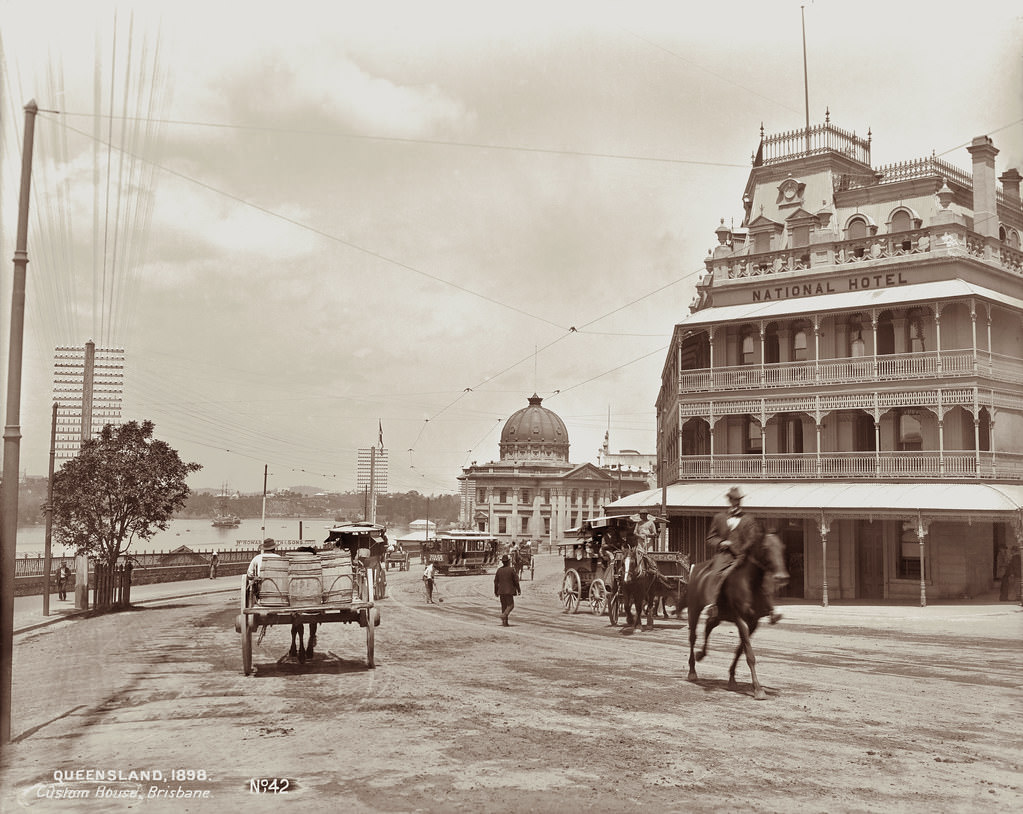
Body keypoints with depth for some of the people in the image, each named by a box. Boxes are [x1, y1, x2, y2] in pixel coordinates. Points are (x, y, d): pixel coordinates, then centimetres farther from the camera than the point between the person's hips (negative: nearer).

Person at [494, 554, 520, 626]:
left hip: (501, 591, 5)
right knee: (510, 605, 3)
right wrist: (519, 590, 4)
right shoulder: (511, 570, -9)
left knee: (504, 606, 11)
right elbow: (516, 581, -7)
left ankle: (505, 622, 10)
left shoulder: (499, 570, 4)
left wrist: (496, 591, 14)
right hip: (509, 591, -5)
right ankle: (503, 615, -21)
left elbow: (496, 582, 6)